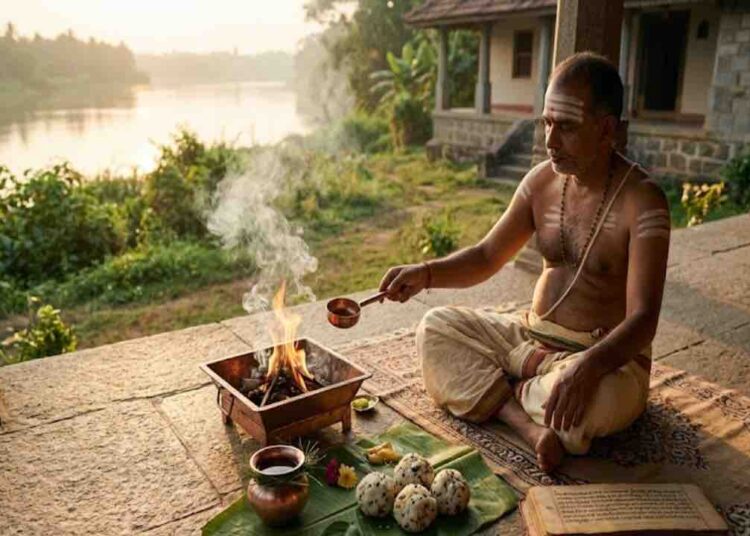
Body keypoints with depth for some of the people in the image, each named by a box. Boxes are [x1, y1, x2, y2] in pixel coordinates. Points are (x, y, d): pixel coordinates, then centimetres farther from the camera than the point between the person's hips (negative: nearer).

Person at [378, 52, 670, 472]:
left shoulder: (642, 201, -18)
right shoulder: (542, 180, 0)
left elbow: (643, 319, -24)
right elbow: (487, 256, 6)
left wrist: (589, 365, -44)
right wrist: (426, 273, -13)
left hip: (606, 355, -5)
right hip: (533, 337, 6)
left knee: (593, 400, -38)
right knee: (436, 327, -7)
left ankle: (511, 391, -5)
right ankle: (527, 423, -21)